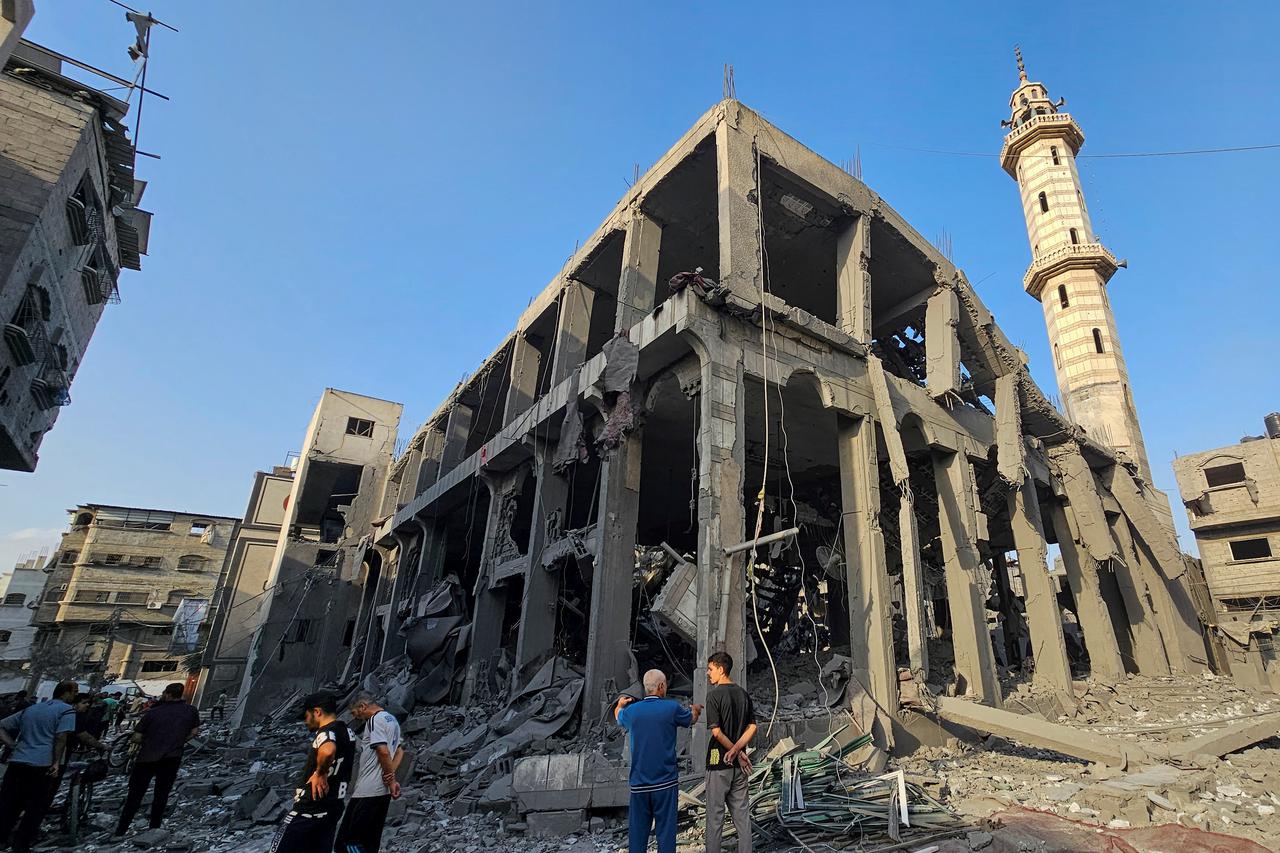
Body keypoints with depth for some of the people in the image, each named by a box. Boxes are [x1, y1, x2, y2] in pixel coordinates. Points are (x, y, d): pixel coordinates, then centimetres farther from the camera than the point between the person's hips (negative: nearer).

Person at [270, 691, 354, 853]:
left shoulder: (327, 731, -17)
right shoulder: (347, 732, 11)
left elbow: (328, 751, -41)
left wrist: (320, 773, -25)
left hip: (310, 808, -8)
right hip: (333, 808, 8)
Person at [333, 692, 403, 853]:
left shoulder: (375, 720, -10)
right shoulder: (391, 719, 18)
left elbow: (383, 751, -21)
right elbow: (399, 751, 20)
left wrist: (391, 779, -11)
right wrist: (391, 777, 6)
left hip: (367, 792, -9)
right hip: (382, 791, 9)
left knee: (348, 840, -5)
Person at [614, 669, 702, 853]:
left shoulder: (631, 710, -1)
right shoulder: (671, 707, -9)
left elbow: (618, 717, 23)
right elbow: (692, 719, 12)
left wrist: (620, 704, 42)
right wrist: (695, 710, 32)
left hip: (638, 783, 3)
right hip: (665, 782, -3)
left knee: (637, 833, 11)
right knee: (666, 832, 5)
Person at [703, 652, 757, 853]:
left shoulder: (714, 695, -14)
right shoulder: (744, 694, 5)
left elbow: (716, 731, -18)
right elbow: (752, 727, 1)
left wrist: (739, 755, -10)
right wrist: (736, 750, -10)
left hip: (719, 763, -6)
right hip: (739, 765, 6)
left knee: (715, 815, 6)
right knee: (742, 813, 13)